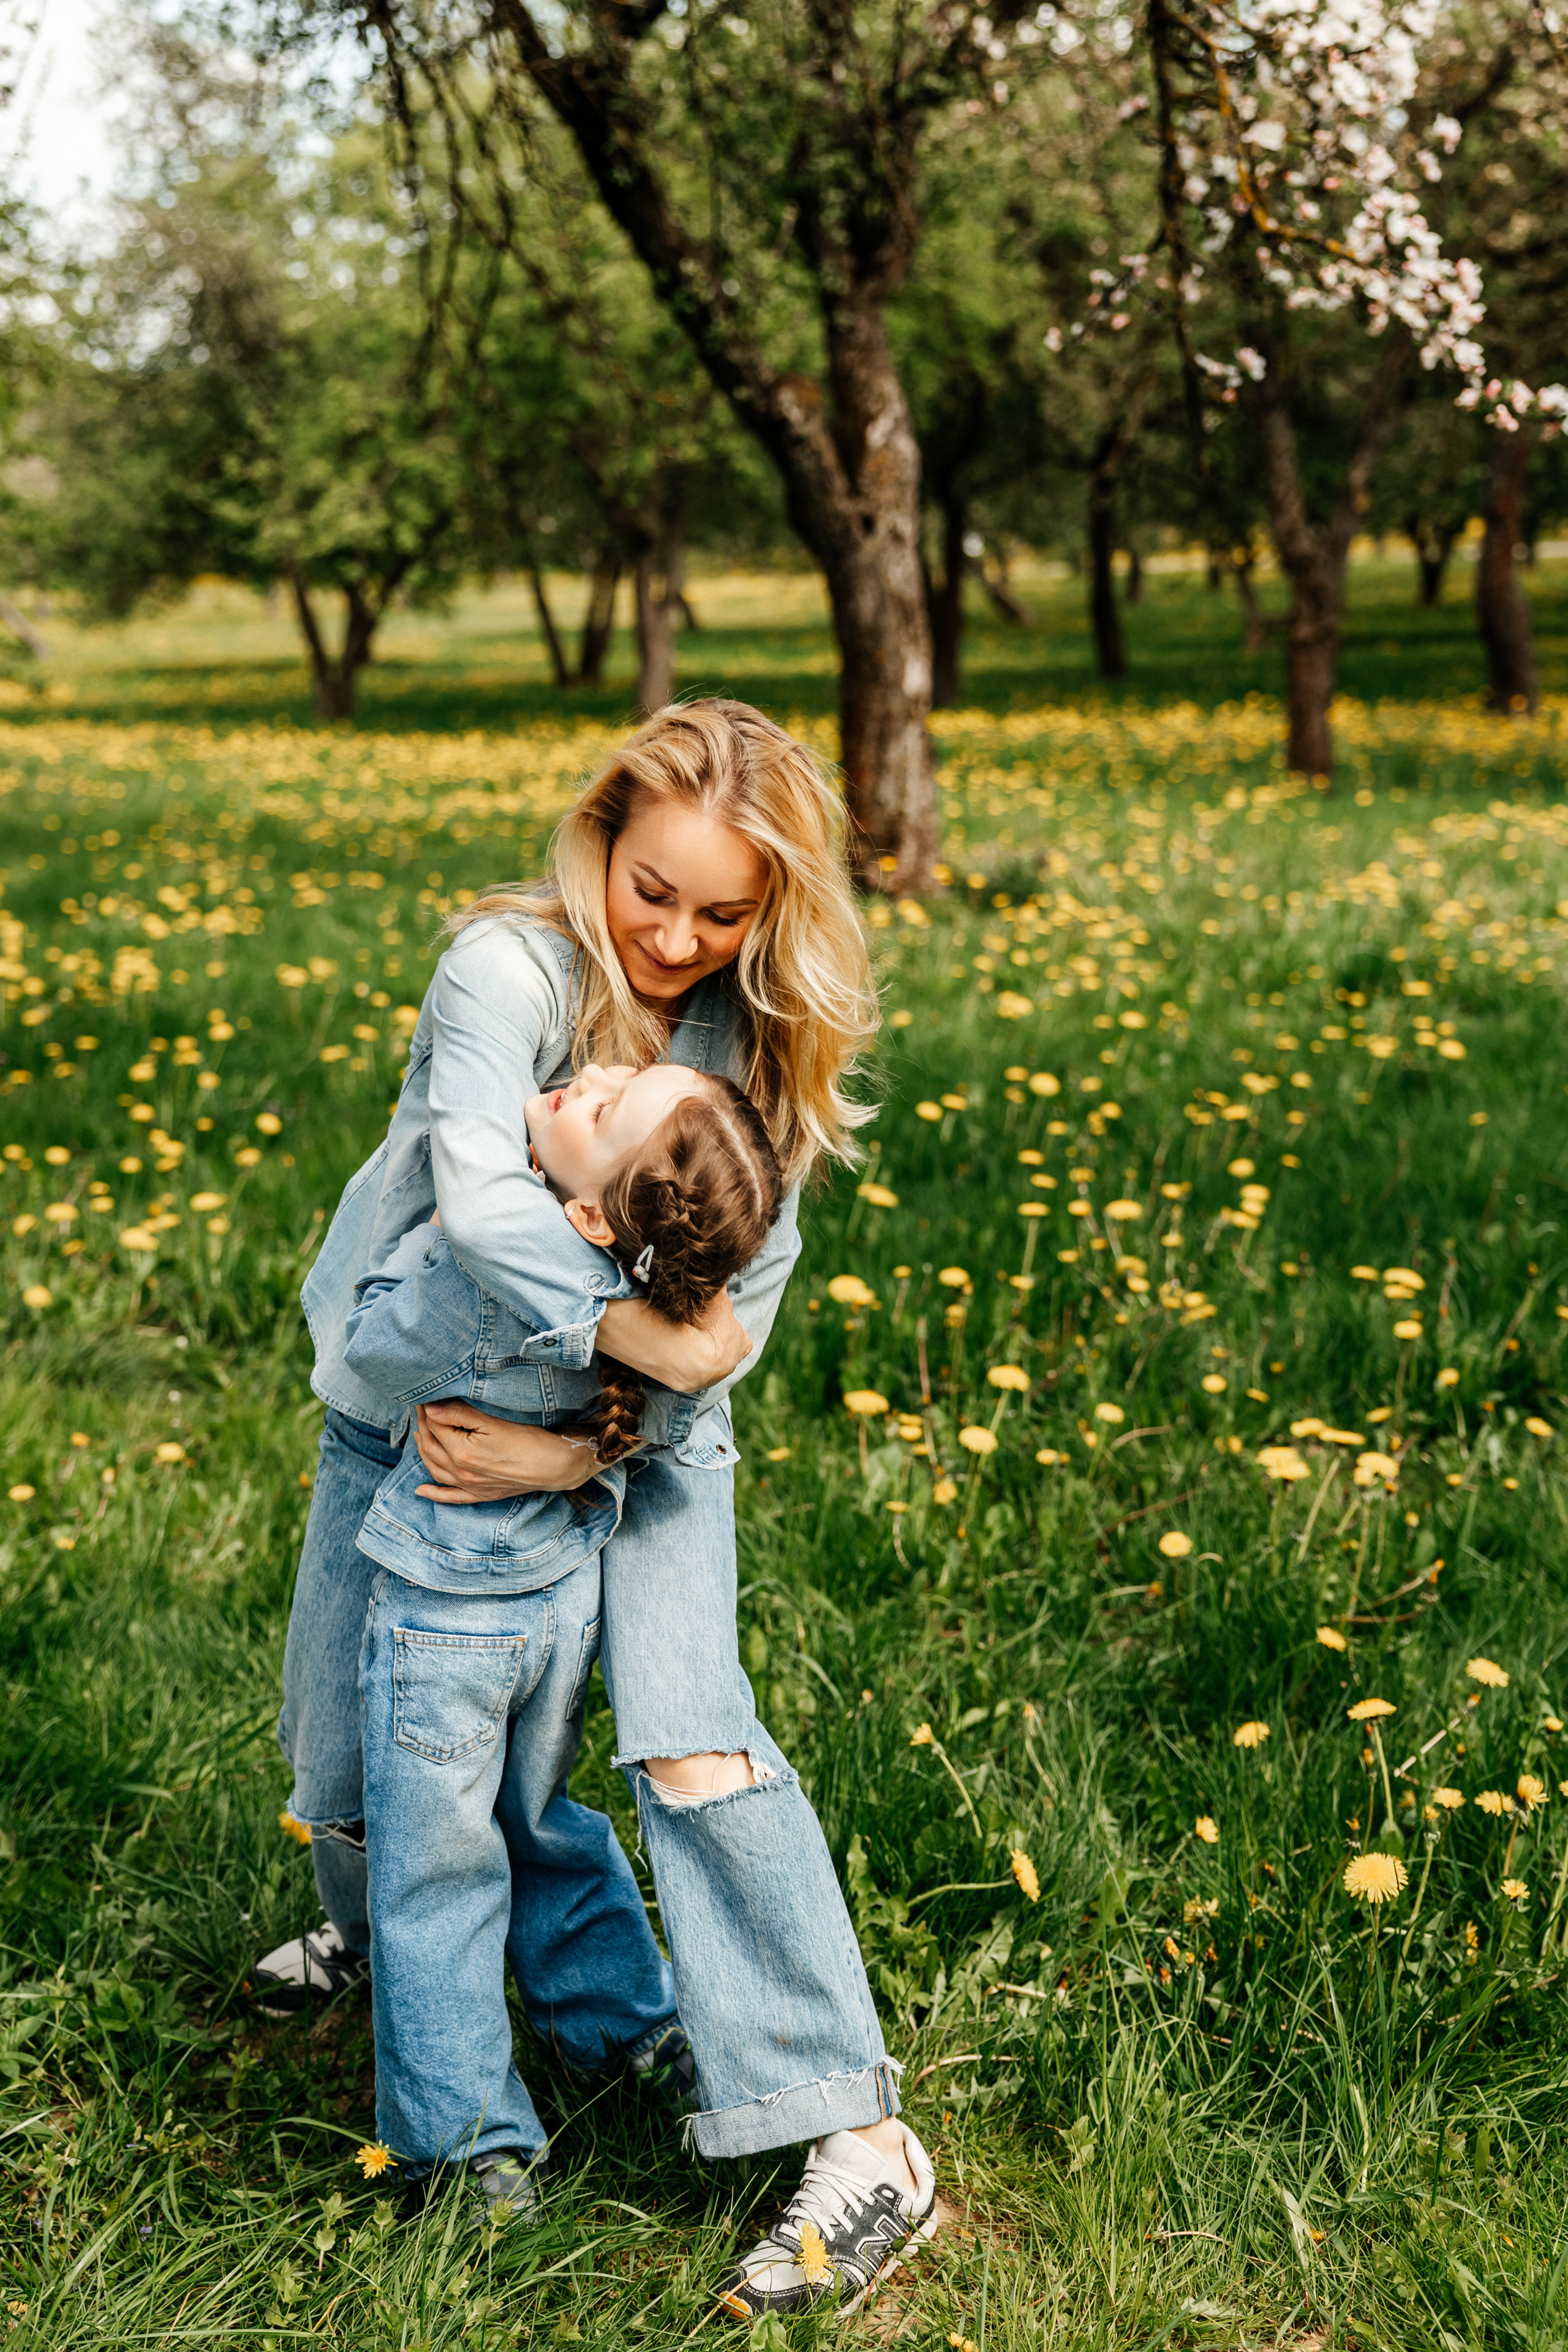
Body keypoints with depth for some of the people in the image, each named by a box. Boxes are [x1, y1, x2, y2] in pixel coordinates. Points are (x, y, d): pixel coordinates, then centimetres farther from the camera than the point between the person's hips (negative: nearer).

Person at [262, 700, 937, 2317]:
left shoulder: (757, 1032, -13)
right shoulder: (510, 969, -24)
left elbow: (740, 1300, -16)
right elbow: (483, 1200, -41)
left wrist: (574, 1448, -25)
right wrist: (646, 1334, -43)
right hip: (412, 1405, 0)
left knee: (691, 1738, -17)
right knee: (339, 1746, 11)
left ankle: (861, 2142, -14)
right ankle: (379, 1923, 48)